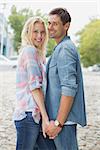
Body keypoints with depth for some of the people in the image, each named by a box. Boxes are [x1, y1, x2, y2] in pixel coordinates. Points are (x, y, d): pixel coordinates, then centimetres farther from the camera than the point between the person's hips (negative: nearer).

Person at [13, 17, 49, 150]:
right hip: (29, 114, -9)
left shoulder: (37, 54, 22)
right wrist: (45, 116, -18)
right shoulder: (30, 51, -7)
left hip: (29, 113, 9)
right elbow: (34, 86, -15)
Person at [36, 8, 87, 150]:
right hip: (54, 116, 10)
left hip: (64, 118, -10)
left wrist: (58, 122, -22)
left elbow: (69, 88, -23)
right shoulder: (60, 48, 17)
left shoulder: (65, 49, -15)